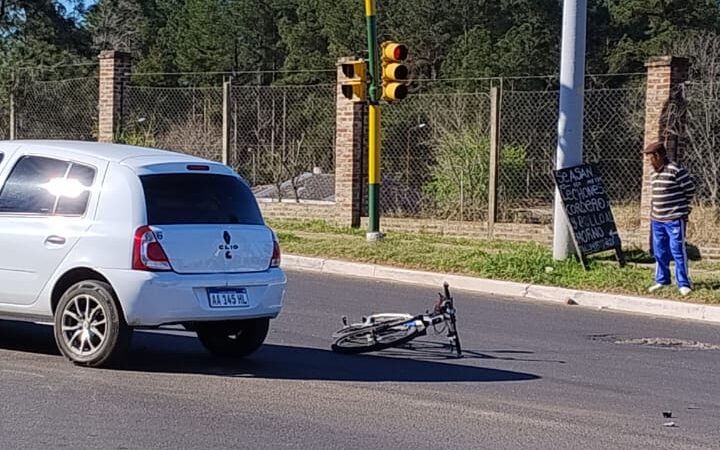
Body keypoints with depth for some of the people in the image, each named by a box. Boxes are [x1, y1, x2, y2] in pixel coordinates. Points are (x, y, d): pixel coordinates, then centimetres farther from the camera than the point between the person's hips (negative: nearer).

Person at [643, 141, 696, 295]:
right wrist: (655, 207, 13)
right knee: (659, 251, 13)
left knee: (677, 251, -4)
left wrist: (681, 206, 5)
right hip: (657, 219, 8)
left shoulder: (676, 170, -15)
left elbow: (690, 190, -6)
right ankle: (662, 280, 27)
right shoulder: (653, 173, 10)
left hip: (675, 219, -7)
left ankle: (683, 284, 3)